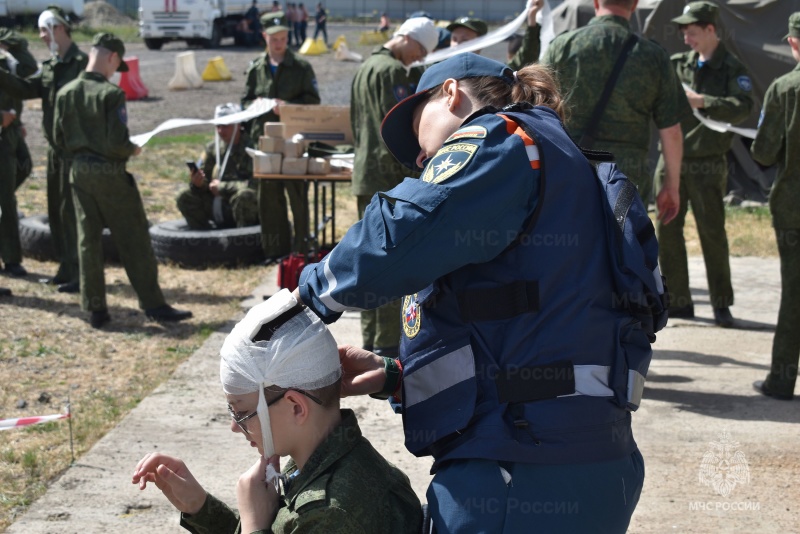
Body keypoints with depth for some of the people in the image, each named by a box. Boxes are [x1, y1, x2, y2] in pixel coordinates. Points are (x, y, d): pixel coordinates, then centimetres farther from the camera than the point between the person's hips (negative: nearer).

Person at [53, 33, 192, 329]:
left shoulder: (65, 93, 2)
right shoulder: (111, 94, -16)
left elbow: (60, 140, 7)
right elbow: (117, 142, -20)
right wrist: (133, 151, 0)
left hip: (79, 172, 6)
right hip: (110, 174, -6)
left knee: (88, 241, 11)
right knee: (134, 240, 3)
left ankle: (95, 309, 13)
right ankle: (153, 304, 7)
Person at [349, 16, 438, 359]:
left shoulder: (365, 68, 17)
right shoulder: (392, 71, -14)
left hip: (365, 175, 10)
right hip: (389, 179, -10)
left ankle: (371, 341, 20)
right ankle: (387, 344, -3)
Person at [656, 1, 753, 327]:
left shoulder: (732, 69, -2)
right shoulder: (677, 64, 10)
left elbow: (743, 108, -16)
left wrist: (703, 102, -27)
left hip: (707, 165, -4)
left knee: (712, 233, -3)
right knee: (667, 231, 5)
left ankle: (721, 304, 8)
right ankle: (678, 301, 14)